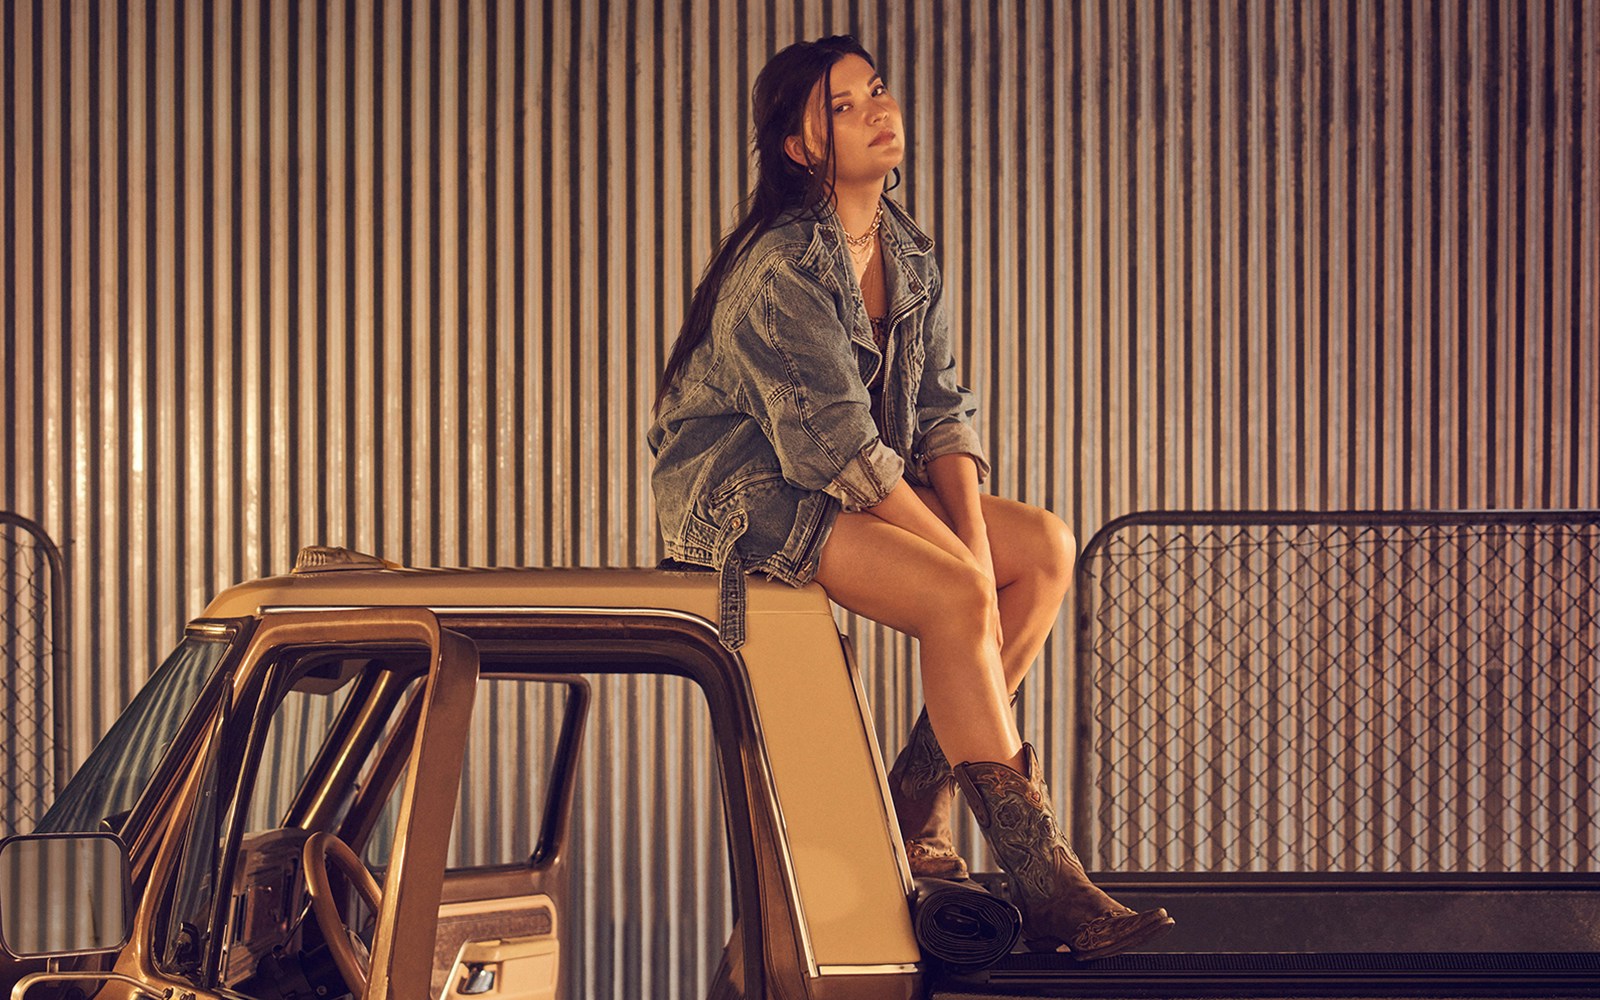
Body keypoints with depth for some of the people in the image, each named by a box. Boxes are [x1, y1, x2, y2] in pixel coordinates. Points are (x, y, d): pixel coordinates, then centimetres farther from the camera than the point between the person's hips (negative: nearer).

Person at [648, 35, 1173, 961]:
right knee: (957, 598, -27)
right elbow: (834, 441, -24)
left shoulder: (908, 255, 7)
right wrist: (962, 554, -22)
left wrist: (973, 528, -13)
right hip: (741, 492, -9)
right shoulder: (779, 267, -20)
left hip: (852, 484, 9)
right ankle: (1046, 884, -24)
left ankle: (918, 803, -3)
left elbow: (941, 408, 5)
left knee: (1046, 546, -4)